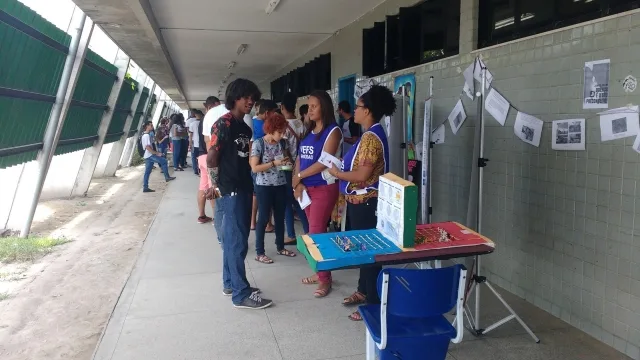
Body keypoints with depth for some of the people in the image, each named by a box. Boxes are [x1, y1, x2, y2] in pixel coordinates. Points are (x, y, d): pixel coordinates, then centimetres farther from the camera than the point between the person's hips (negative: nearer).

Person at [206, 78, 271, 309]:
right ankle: (241, 294, 3)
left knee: (232, 238, 16)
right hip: (231, 190, -9)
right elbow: (211, 158, -13)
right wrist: (216, 186, -7)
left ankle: (230, 283, 28)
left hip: (244, 188, 9)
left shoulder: (246, 128, 14)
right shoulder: (224, 123, -12)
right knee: (238, 241, -5)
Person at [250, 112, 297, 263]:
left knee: (280, 217, 15)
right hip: (264, 187, -5)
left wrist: (288, 162, -4)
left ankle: (280, 247, 31)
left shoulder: (283, 142, 2)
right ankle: (259, 253, 13)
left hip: (281, 185, 5)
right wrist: (274, 163, -22)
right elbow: (254, 168, -16)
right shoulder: (258, 144, -14)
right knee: (263, 218, 2)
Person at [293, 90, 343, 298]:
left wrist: (298, 176, -9)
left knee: (317, 232, -6)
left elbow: (323, 163, -18)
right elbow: (300, 158, 9)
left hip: (324, 188, -7)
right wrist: (298, 184, -5)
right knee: (315, 230, 11)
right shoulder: (309, 131, 12)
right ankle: (320, 272, 23)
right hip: (307, 188, 7)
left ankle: (325, 279, 5)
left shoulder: (333, 131, -10)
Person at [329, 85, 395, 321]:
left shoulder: (371, 137, -20)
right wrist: (341, 167, 7)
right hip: (361, 201, 10)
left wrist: (337, 173, -10)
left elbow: (362, 175, -24)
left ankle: (374, 303, 9)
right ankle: (363, 291, 32)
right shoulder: (371, 134, 12)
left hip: (366, 202, -10)